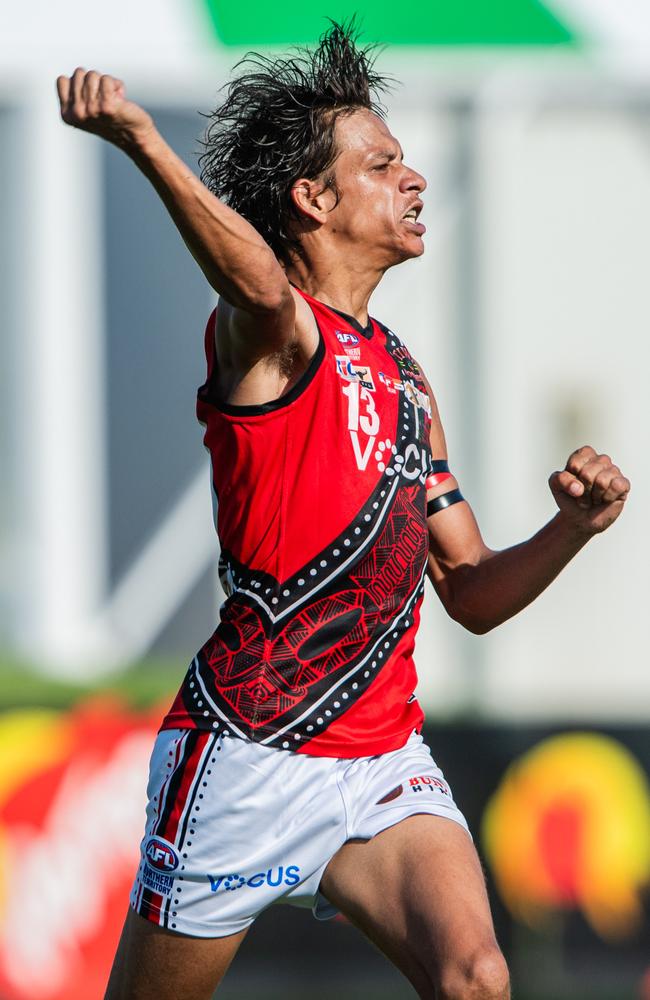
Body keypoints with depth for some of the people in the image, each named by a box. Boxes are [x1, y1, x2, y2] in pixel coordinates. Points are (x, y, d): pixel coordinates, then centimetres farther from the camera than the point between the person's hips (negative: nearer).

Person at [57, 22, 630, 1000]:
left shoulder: (403, 376, 17)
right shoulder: (273, 334, -6)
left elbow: (472, 594, 21)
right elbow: (260, 284, -34)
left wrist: (570, 531, 2)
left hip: (384, 763, 6)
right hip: (245, 761, -6)